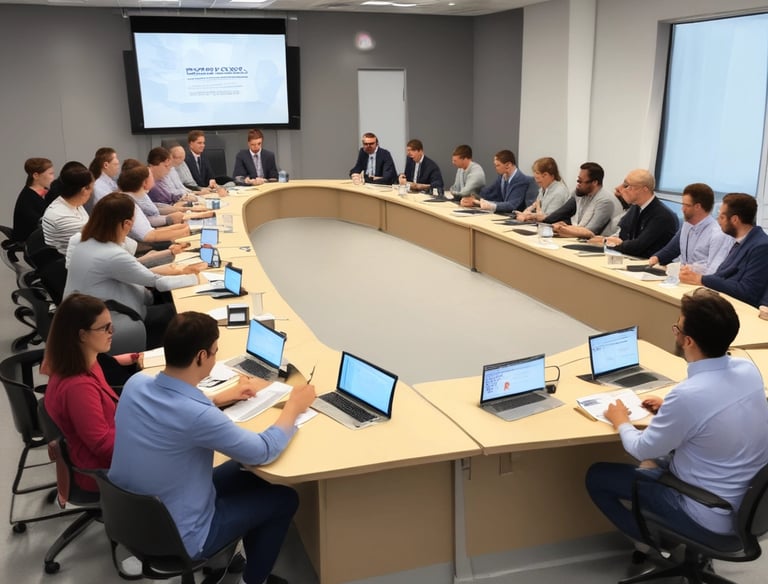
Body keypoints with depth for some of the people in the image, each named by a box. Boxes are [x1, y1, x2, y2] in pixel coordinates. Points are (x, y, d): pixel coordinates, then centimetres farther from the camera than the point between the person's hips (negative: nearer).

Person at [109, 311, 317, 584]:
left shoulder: (135, 384, -12)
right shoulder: (197, 417, -35)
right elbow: (265, 452, -19)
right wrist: (294, 406, -4)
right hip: (175, 539, -7)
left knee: (245, 470, 22)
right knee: (284, 498, 10)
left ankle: (244, 559, 38)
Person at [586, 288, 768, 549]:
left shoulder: (688, 394, -32)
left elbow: (642, 450, -14)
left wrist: (621, 422, 4)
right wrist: (671, 409, 14)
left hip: (711, 517, -7)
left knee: (597, 476, 6)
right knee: (659, 457, 30)